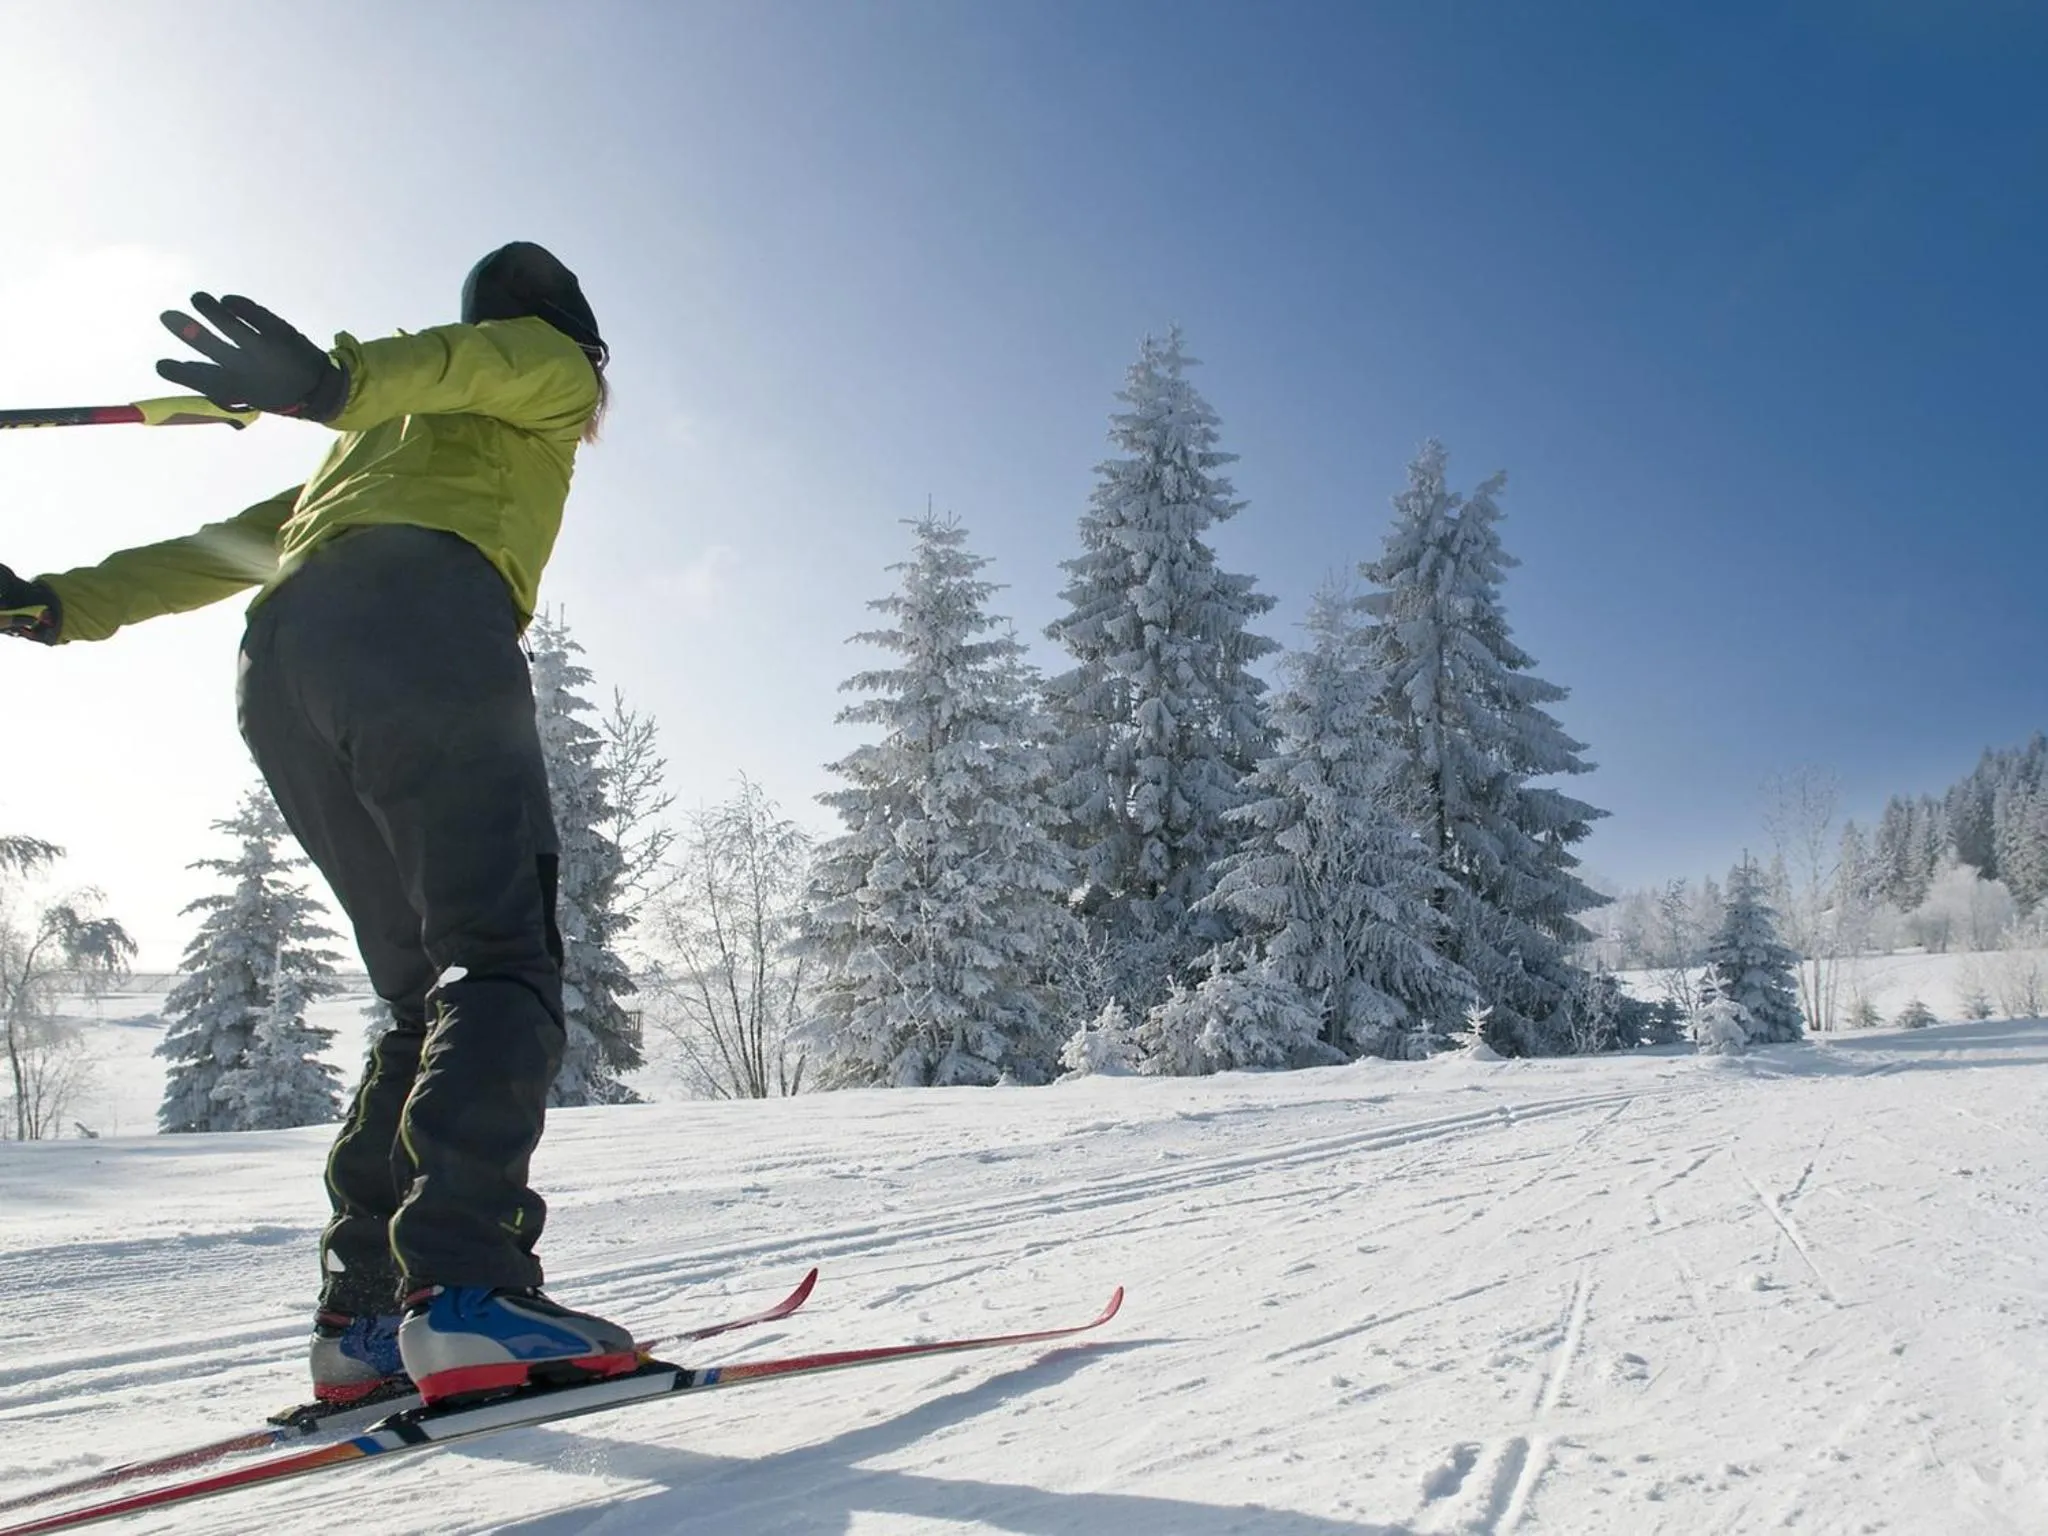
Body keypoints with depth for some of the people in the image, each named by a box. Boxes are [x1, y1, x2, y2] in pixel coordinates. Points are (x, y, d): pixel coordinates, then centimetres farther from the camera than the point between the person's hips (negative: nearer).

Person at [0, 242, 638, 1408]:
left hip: (281, 673, 7)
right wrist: (342, 381, -21)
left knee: (429, 991, 6)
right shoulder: (550, 370, 22)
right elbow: (492, 358, -2)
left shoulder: (382, 438, 42)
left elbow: (231, 542, 34)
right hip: (422, 621, -7)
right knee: (502, 962, -16)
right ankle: (464, 1288, -31)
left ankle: (364, 1311, -2)